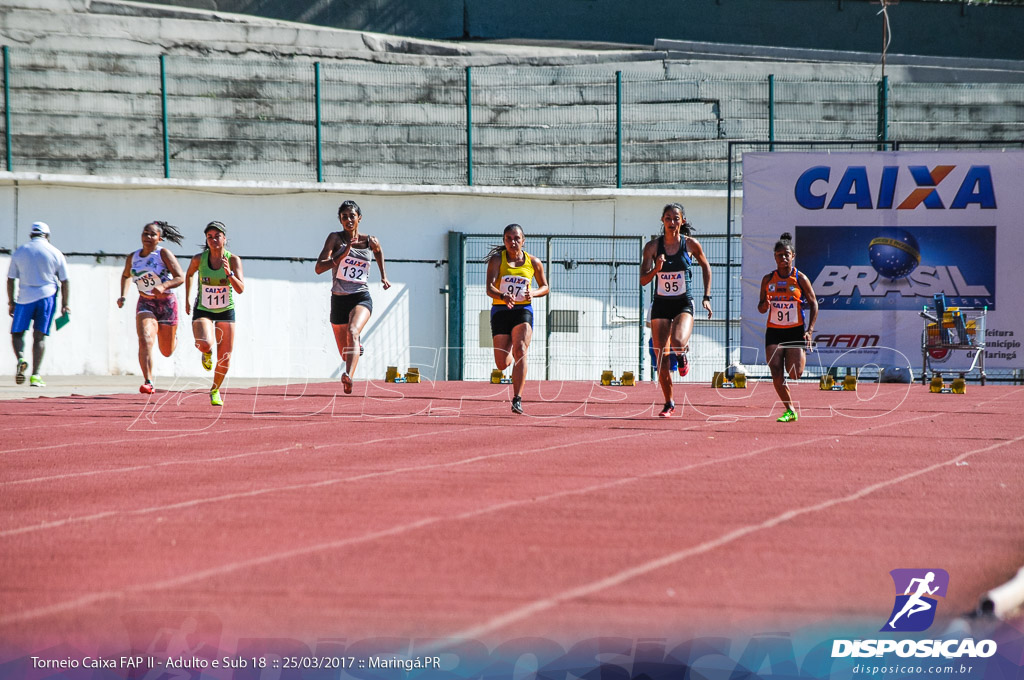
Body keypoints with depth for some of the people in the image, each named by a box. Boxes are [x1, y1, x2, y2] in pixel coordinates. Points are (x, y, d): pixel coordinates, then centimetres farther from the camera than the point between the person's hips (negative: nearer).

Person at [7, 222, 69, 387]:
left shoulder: (19, 252, 5)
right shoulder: (56, 253, 3)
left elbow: (10, 280, 5)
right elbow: (64, 282, 3)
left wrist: (11, 302, 12)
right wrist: (64, 305, 10)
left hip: (25, 299, 0)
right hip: (47, 296, 0)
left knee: (17, 333, 10)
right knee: (39, 336, 3)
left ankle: (21, 358, -19)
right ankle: (35, 376, -4)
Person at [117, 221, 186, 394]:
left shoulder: (164, 254, -12)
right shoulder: (133, 258, 1)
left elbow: (180, 277, -17)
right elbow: (126, 276, 22)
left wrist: (163, 286, -34)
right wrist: (123, 296, 7)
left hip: (167, 303, -2)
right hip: (145, 303, 2)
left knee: (167, 352, 11)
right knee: (145, 340, -24)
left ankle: (173, 335, 50)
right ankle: (148, 383, -25)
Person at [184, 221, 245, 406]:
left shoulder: (233, 260, -12)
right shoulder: (199, 259, -10)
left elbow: (240, 289, -20)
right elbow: (189, 274, 13)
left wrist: (229, 273, -36)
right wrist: (187, 299, 11)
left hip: (226, 312, 1)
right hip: (203, 312, -1)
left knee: (224, 359, 2)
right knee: (205, 344, -29)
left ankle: (215, 390, 29)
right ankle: (207, 353, 10)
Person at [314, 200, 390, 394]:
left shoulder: (369, 241, 2)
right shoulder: (335, 238, -5)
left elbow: (378, 251, 29)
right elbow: (319, 268, -16)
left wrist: (383, 275, 23)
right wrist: (342, 255, -27)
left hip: (361, 297, -1)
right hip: (338, 299, 1)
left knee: (353, 331, -33)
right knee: (345, 354, 14)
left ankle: (348, 376, -50)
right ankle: (358, 347, 54)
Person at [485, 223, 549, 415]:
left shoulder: (533, 262, 4)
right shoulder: (497, 260, -3)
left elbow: (545, 287, 17)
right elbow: (489, 288, -16)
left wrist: (534, 293, -7)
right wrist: (503, 296, -38)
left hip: (523, 311, 0)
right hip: (500, 311, 0)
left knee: (520, 350, -24)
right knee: (502, 364, 4)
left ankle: (517, 399, -27)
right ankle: (510, 354, 45)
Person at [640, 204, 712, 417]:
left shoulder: (691, 244, -4)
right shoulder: (653, 246, -3)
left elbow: (706, 267, 13)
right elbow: (643, 280, -4)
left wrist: (706, 297, 8)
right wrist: (656, 269, -25)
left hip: (684, 304, -2)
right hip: (661, 305, 2)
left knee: (678, 343, -29)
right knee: (662, 358, -1)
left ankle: (683, 355, 10)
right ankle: (669, 404, 15)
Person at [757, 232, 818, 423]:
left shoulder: (800, 278, -4)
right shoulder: (768, 280, 3)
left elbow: (813, 304, 2)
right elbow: (761, 308, 9)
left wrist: (809, 330, -7)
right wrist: (765, 304, -17)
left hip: (795, 330, -2)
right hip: (774, 331, 2)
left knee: (794, 373, -9)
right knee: (776, 375, -9)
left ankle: (802, 357, 29)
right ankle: (790, 411, 4)